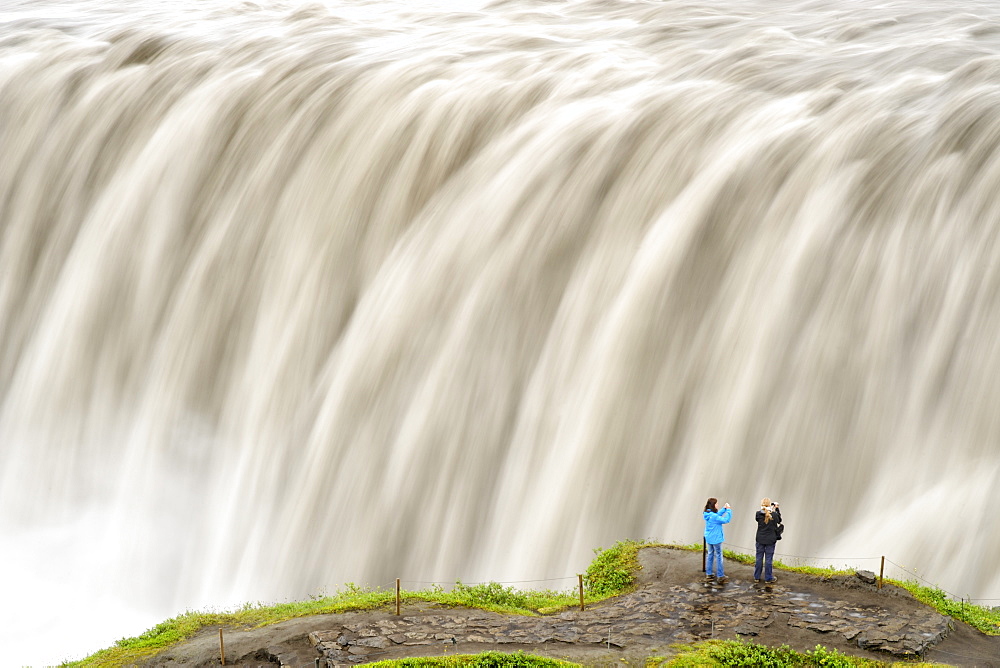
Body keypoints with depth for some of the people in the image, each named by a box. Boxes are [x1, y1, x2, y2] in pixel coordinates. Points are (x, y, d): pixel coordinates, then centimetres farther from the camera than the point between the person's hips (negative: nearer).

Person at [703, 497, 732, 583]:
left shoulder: (708, 514, 1)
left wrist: (724, 509, 7)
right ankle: (720, 576, 6)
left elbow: (717, 515, 15)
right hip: (715, 539, -9)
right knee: (718, 556, 1)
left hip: (709, 539, 9)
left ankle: (709, 574, 24)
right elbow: (726, 520, -26)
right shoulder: (713, 516, -26)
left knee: (710, 555, 18)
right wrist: (728, 510, -16)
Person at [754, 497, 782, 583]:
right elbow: (779, 520, 3)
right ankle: (768, 578, 15)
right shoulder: (774, 515, -16)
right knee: (768, 559, 6)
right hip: (770, 540, -2)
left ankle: (757, 577, 21)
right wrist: (777, 509, 11)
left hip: (760, 540, 2)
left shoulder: (758, 514, -13)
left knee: (759, 558, 13)